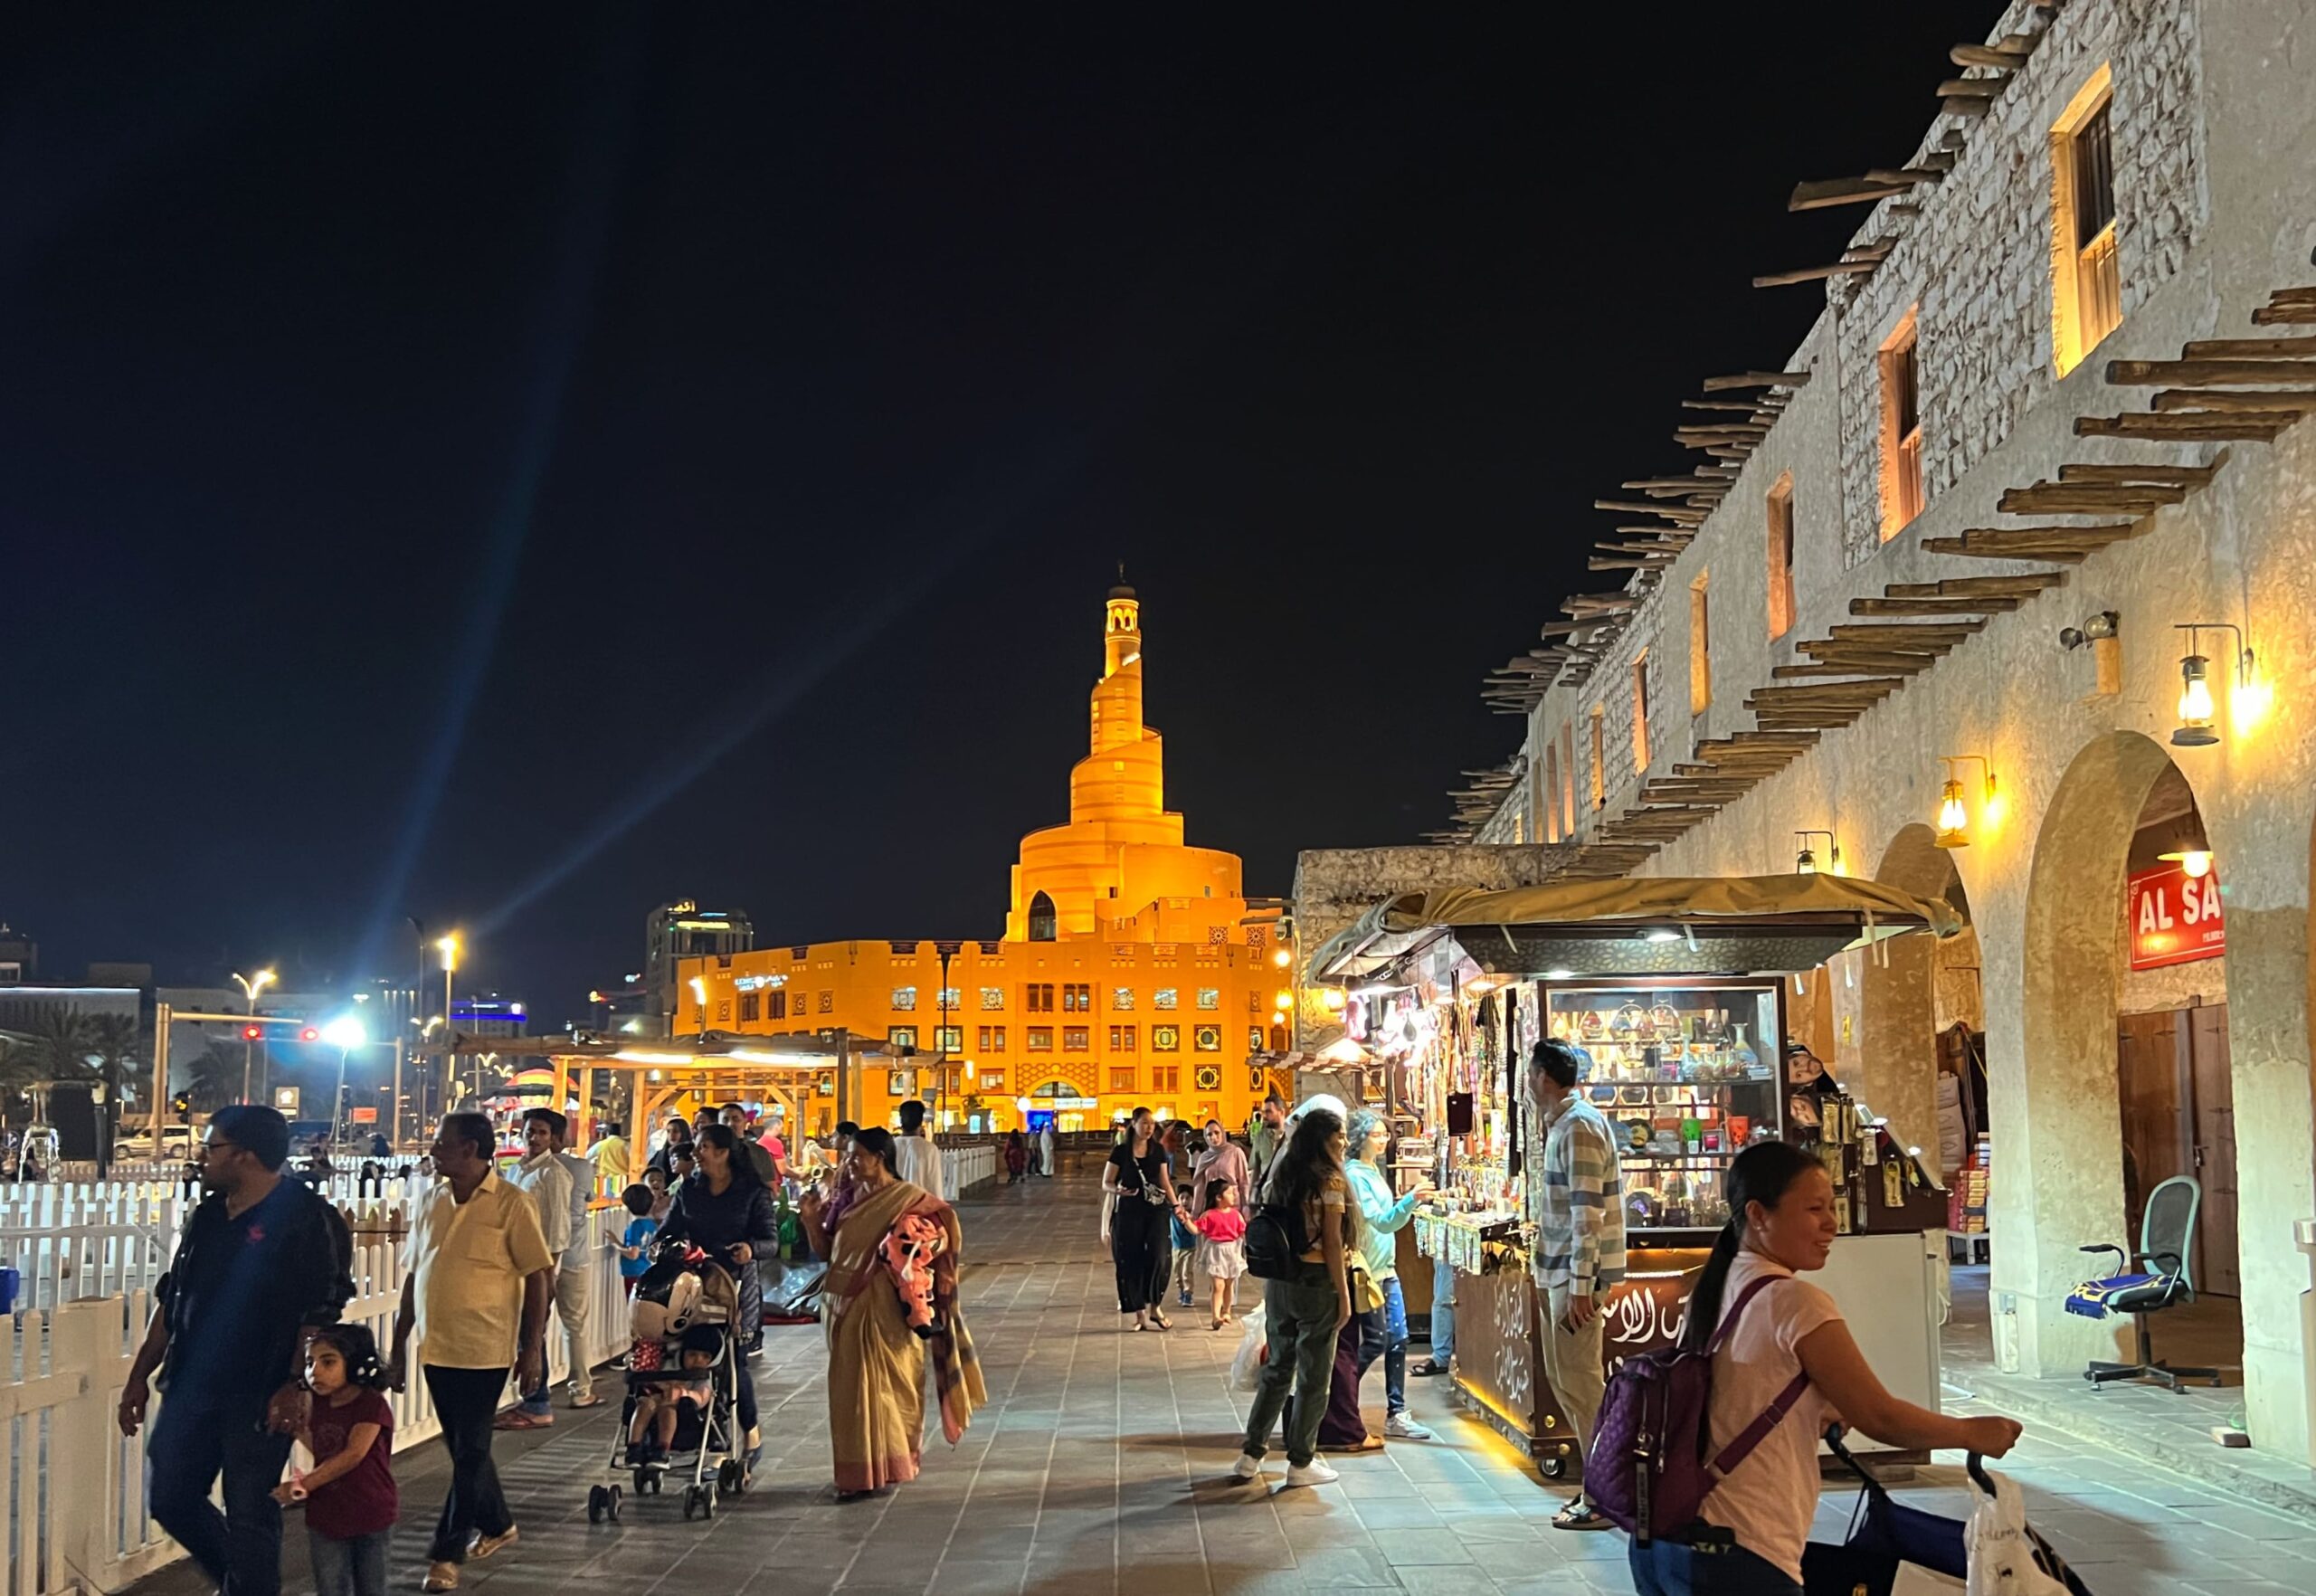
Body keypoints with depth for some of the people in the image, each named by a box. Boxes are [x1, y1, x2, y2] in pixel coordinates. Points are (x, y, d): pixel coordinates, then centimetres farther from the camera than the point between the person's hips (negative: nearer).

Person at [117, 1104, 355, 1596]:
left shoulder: (307, 1218, -12)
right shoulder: (207, 1215, 11)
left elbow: (321, 1312, -16)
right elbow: (170, 1300, 18)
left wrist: (295, 1385, -22)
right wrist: (140, 1374, 16)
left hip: (258, 1396, -7)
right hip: (192, 1388, 8)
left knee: (250, 1516, 1)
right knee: (169, 1499, 12)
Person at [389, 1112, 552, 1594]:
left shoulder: (511, 1204, -10)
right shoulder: (432, 1202, 7)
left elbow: (539, 1277, -8)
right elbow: (413, 1277, 13)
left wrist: (532, 1348, -10)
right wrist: (399, 1347, 12)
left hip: (484, 1350, -6)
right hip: (437, 1348, 6)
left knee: (469, 1452, 0)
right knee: (463, 1448, 17)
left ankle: (446, 1554, 8)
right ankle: (496, 1524, 35)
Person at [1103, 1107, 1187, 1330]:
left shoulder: (1158, 1151, 8)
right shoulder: (1121, 1152, -2)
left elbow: (1165, 1181, 14)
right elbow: (1106, 1184, 1)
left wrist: (1176, 1205, 3)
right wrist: (1118, 1190, -20)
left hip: (1156, 1209, 2)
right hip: (1129, 1211, -2)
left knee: (1158, 1256, -13)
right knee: (1131, 1262, -2)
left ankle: (1155, 1307, 2)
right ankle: (1140, 1314, 6)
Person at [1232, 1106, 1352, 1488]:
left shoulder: (1282, 1175, 9)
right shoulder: (1330, 1180, -12)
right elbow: (1332, 1243, -14)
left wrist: (1270, 1285, 17)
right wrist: (1343, 1296, -9)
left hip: (1277, 1281, 7)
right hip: (1316, 1283, -7)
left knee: (1276, 1368, 16)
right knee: (1313, 1377, 5)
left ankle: (1251, 1456, 18)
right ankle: (1301, 1463, 11)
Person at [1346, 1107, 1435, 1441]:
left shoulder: (1374, 1170, 13)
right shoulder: (1354, 1175, -16)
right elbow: (1379, 1221, -26)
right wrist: (1410, 1200, -36)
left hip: (1386, 1269, 9)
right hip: (1367, 1271, -9)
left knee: (1398, 1338, 7)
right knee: (1376, 1341, -5)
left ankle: (1396, 1415, 11)